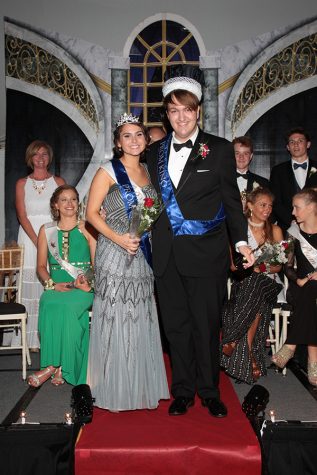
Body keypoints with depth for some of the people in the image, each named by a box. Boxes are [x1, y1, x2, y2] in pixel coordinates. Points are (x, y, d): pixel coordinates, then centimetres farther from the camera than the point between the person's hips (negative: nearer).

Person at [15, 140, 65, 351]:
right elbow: (22, 215, 0)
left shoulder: (58, 182, 8)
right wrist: (37, 241, -13)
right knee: (30, 284, -2)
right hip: (29, 237, 0)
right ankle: (32, 339, 5)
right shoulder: (22, 183, 8)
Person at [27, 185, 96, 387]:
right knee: (49, 304, -31)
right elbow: (41, 266, 13)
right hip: (56, 287, 2)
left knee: (68, 305, -33)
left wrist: (89, 282, -17)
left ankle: (56, 365, -21)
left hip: (83, 287, -2)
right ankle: (59, 367, -21)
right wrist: (52, 284, -6)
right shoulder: (47, 230, 14)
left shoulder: (87, 228, 6)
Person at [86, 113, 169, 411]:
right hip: (114, 252, -5)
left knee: (141, 318, 10)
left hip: (142, 254, 6)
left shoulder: (148, 172, 13)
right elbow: (92, 213, -8)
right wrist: (118, 238, -18)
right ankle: (115, 390, 14)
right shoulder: (108, 171, -4)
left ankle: (141, 385, 25)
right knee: (115, 318, -1)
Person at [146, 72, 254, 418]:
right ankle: (183, 391, 27)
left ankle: (209, 391, 25)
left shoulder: (219, 149, 2)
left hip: (205, 254, -3)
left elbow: (231, 200, 3)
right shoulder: (154, 153, 11)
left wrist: (241, 241, -6)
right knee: (176, 326, 11)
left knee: (207, 325, 5)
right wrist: (148, 240, 8)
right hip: (167, 256, 3)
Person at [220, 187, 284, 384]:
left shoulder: (275, 231, 10)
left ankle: (232, 340, -25)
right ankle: (250, 359, -28)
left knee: (256, 292, -34)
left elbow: (279, 266, 8)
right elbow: (232, 264, 5)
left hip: (268, 281, 1)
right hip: (245, 281, -1)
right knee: (255, 304, -33)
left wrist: (261, 267, -13)